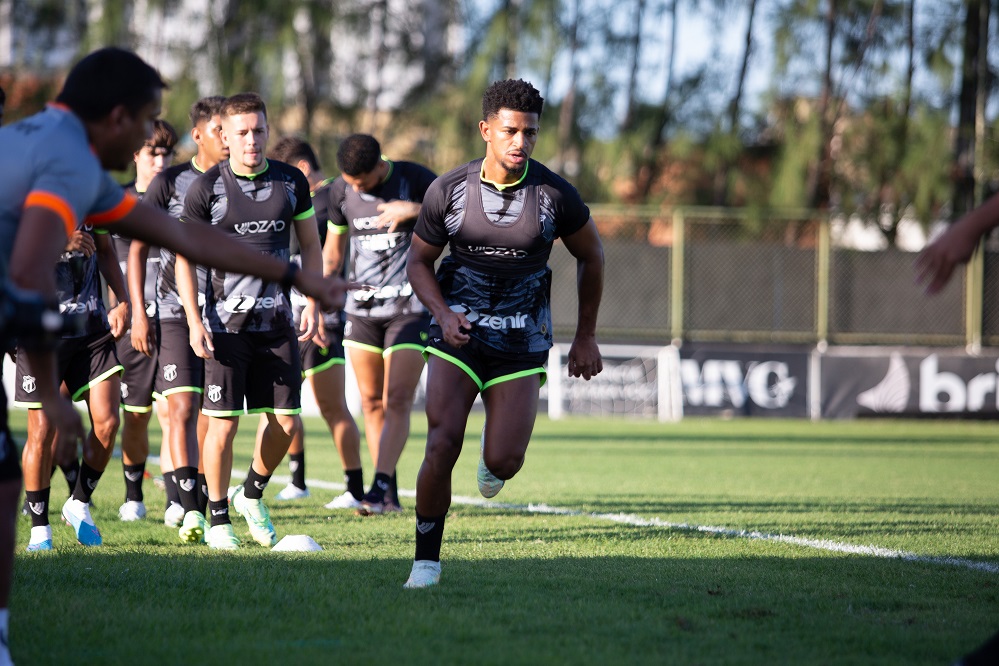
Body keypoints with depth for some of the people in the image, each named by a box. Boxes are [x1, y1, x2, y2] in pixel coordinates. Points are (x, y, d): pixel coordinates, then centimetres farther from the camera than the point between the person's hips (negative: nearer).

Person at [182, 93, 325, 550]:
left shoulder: (291, 182, 5)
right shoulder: (207, 188, -4)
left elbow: (311, 246, 14)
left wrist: (312, 304, 4)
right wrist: (194, 322, -8)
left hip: (277, 323, 3)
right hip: (226, 324, -3)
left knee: (286, 422, 1)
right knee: (223, 423, -6)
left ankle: (252, 496, 26)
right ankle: (218, 520, 8)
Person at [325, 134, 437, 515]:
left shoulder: (414, 179, -9)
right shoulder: (341, 191, 3)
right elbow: (334, 246, 16)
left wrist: (415, 210, -24)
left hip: (410, 307, -4)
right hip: (361, 308, 4)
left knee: (397, 401, -14)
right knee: (371, 402, 4)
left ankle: (379, 486, -18)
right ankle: (390, 496, 11)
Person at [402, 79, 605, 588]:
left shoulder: (555, 194, -8)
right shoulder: (448, 189, -7)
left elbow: (591, 256, 9)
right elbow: (419, 261, 7)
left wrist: (586, 337, 12)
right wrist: (443, 314, -12)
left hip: (520, 341, 0)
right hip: (458, 333, 0)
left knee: (503, 464, -9)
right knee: (442, 444, -17)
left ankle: (493, 455, 31)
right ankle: (427, 559, -2)